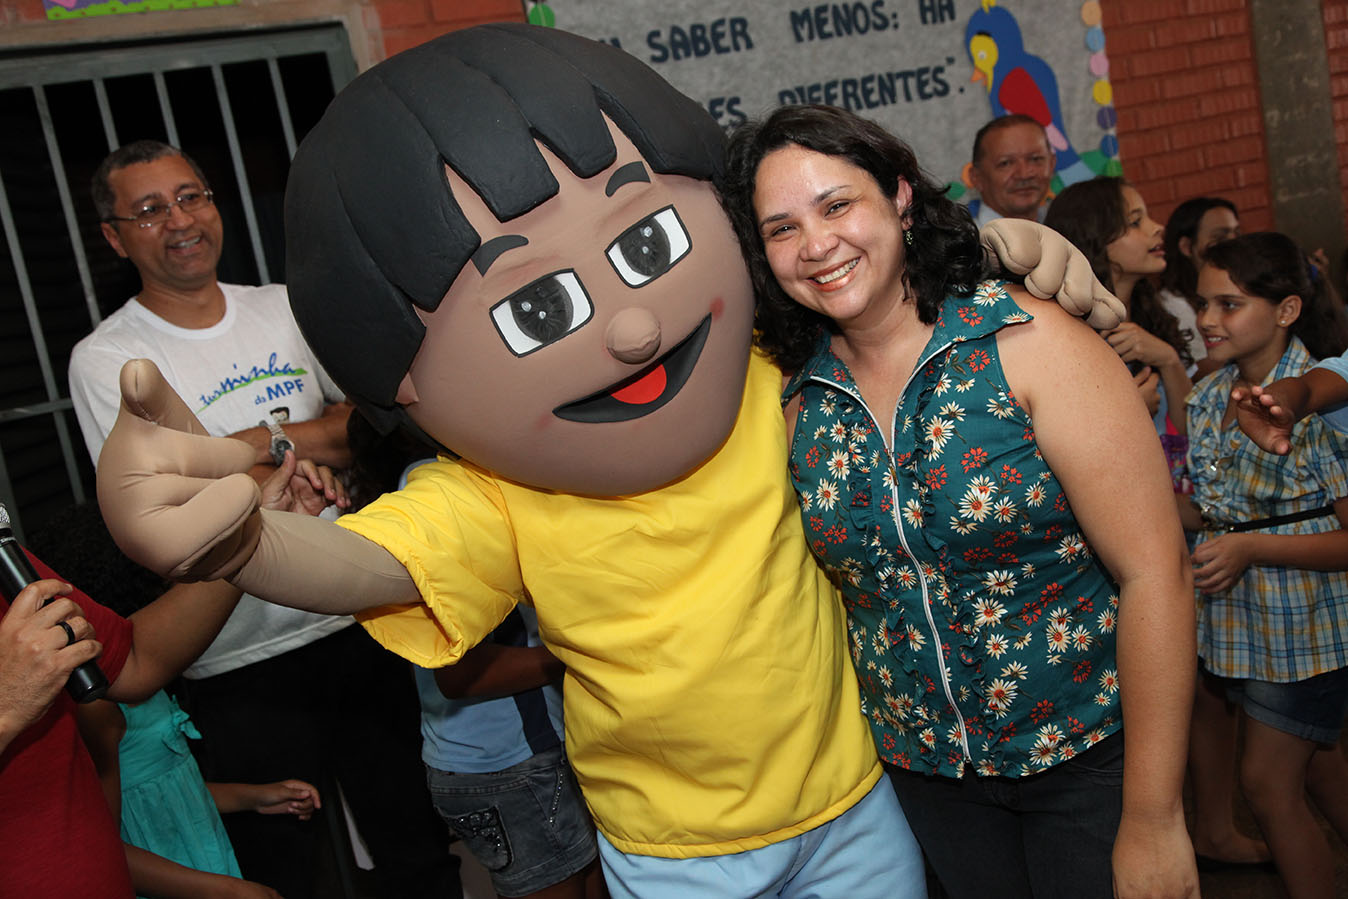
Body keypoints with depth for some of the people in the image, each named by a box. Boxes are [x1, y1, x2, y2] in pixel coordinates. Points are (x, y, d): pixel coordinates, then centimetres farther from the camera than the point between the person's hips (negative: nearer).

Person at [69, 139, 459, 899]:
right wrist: (317, 453, -12)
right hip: (245, 665, -3)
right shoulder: (106, 360, -6)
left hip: (362, 624, 4)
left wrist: (267, 441, -12)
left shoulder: (285, 308, 6)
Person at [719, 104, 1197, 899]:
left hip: (1088, 753, -3)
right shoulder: (799, 400, -5)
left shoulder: (1028, 342, -16)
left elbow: (1154, 572, -17)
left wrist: (1153, 820, -16)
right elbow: (836, 580, 6)